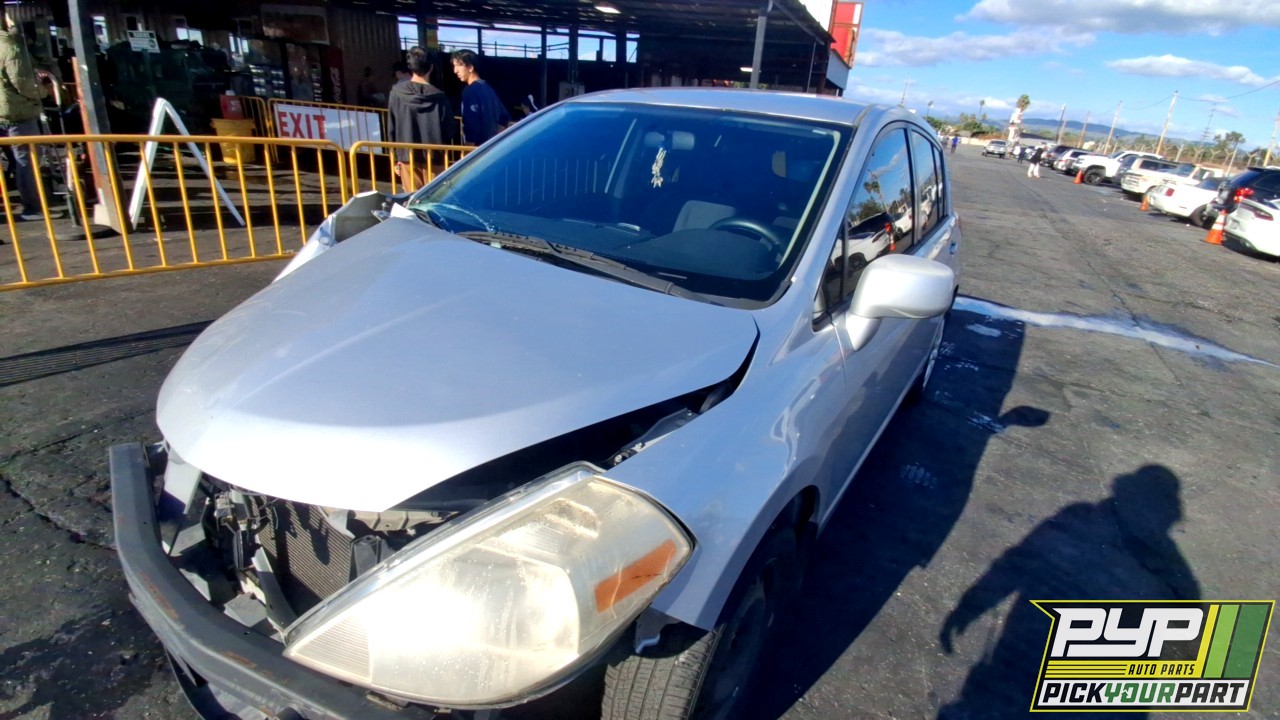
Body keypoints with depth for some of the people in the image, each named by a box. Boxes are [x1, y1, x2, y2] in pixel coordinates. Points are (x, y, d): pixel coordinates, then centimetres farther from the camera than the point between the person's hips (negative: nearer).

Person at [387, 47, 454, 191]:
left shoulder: (397, 93, -3)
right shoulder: (439, 97, -8)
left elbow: (391, 128, 1)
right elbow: (448, 131, -4)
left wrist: (396, 158, 9)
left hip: (407, 156, 1)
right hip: (433, 157, -1)